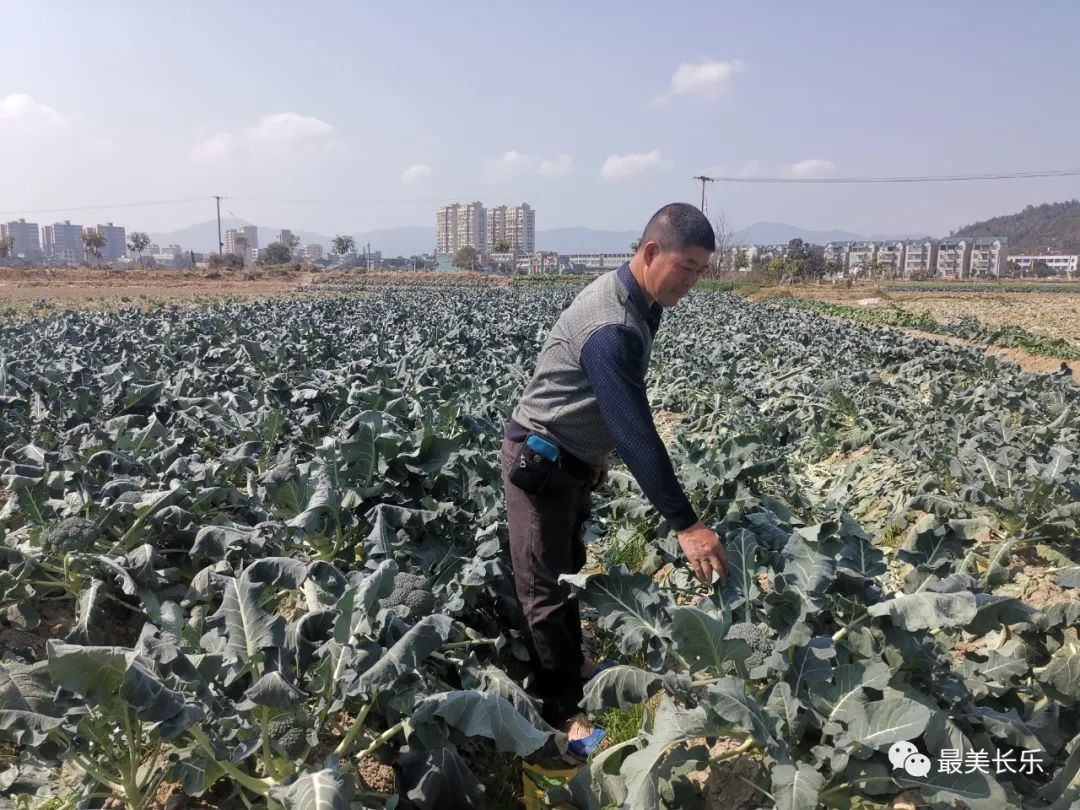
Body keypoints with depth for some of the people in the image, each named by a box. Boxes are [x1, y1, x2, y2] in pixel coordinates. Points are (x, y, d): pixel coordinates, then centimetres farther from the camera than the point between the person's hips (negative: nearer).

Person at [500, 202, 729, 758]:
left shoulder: (632, 299, 0)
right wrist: (686, 525, -33)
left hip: (572, 456, 10)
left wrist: (597, 455, 22)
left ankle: (570, 664, 41)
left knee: (568, 568, 23)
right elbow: (637, 431, -35)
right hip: (539, 459, -10)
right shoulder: (611, 328, -32)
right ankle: (560, 710, 14)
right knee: (544, 587, 1)